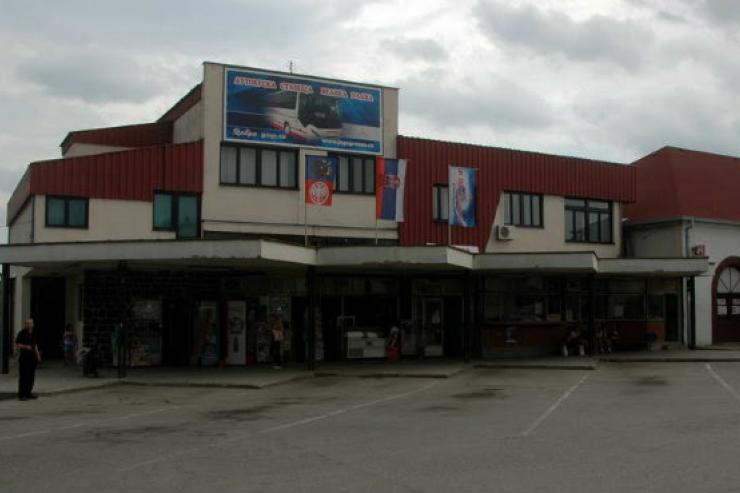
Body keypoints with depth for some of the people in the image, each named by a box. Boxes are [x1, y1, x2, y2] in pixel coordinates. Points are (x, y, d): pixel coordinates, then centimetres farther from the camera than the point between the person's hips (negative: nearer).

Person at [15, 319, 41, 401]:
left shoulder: (33, 334, 12)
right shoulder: (22, 333, -7)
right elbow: (17, 345, -7)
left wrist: (38, 356, 13)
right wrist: (26, 346, -21)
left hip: (32, 357, 7)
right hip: (24, 357, -7)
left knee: (31, 376, 6)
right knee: (23, 376, -8)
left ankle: (27, 393, 14)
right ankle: (21, 395, -6)